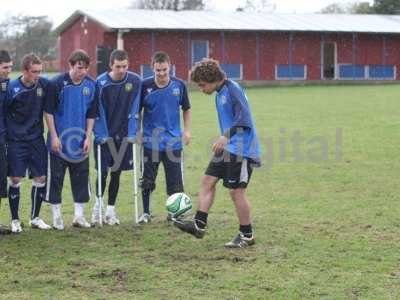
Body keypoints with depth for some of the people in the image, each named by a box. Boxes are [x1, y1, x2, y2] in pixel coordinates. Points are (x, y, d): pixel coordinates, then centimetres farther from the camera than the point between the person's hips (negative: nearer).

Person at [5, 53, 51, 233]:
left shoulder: (44, 85, -4)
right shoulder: (12, 88, -12)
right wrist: (6, 135, -3)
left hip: (37, 139, 3)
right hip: (16, 141, -3)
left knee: (41, 178, 4)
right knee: (15, 179, -2)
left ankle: (35, 218, 19)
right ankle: (15, 220, 12)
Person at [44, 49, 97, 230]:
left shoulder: (91, 85, -1)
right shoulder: (57, 83, -11)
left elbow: (91, 114, 7)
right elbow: (48, 111, -6)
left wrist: (88, 137, 0)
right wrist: (54, 136, -10)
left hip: (80, 142, 3)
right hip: (59, 141, -3)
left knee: (81, 177, 6)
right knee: (56, 177, 3)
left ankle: (79, 215, 15)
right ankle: (56, 217, 14)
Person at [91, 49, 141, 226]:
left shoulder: (135, 81, -7)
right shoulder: (101, 82, -12)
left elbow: (134, 110, -3)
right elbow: (98, 112, -9)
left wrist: (131, 134, -7)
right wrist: (102, 136, -13)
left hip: (123, 136, 2)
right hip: (104, 135, -2)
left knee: (116, 173, 6)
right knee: (103, 172, 0)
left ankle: (111, 210, 16)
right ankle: (98, 205, 21)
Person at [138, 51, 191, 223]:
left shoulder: (179, 85, -3)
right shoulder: (145, 86, -7)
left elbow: (186, 109, 11)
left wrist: (186, 130, 5)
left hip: (173, 141, 1)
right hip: (150, 140, -1)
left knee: (175, 180, 3)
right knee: (147, 180, 4)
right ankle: (146, 213, 17)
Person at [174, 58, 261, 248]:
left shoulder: (232, 89, -14)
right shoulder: (219, 95, 14)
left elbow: (243, 117, -24)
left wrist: (226, 136, -31)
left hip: (241, 150, -9)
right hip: (227, 148, 10)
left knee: (236, 191, -4)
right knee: (208, 180, 5)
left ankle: (247, 235, 9)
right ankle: (199, 224, 8)